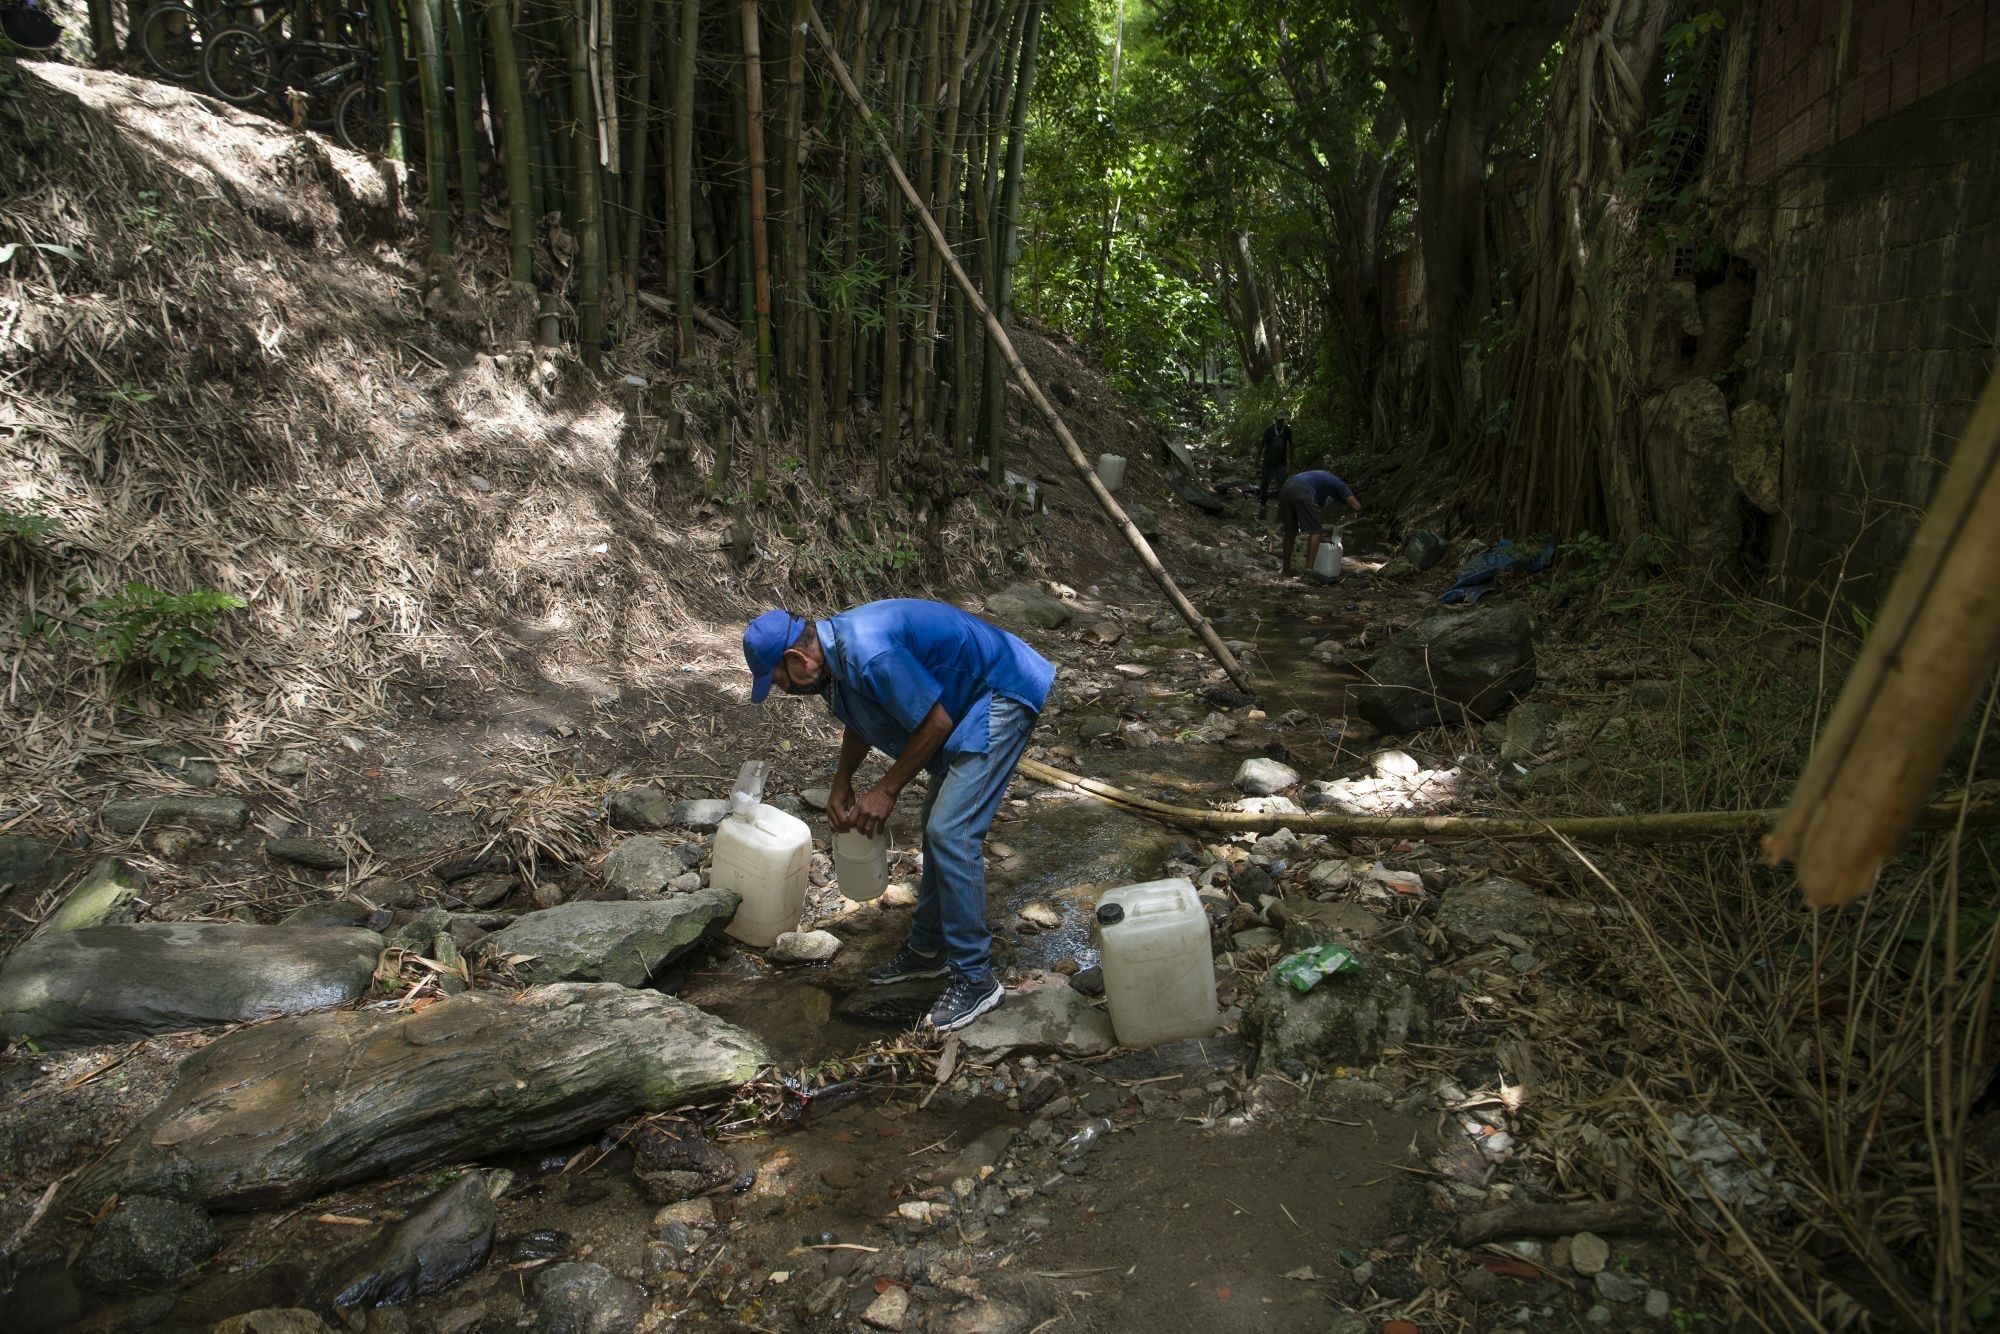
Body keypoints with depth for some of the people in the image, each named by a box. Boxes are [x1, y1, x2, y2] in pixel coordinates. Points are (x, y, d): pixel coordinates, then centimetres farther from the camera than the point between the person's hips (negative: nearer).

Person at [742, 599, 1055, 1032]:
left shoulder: (868, 655, -31)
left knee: (950, 832, -15)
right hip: (969, 703, 11)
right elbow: (860, 721, 20)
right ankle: (927, 949, 31)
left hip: (1000, 699, -10)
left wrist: (887, 791, -15)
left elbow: (936, 723, -24)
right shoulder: (832, 651, 1)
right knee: (939, 826, 16)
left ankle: (976, 979, -5)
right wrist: (841, 786, 13)